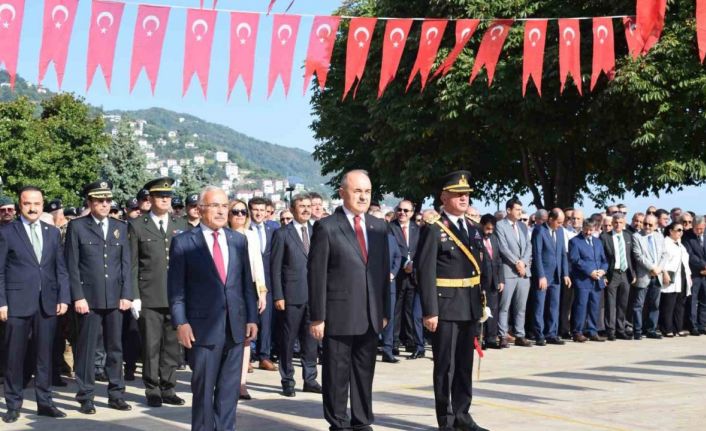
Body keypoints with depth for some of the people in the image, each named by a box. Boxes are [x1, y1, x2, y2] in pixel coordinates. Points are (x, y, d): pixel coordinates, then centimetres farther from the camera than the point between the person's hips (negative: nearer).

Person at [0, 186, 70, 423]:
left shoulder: (53, 232, 12)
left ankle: (44, 402, 16)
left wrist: (63, 297, 1)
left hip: (47, 303, 3)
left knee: (45, 355, 8)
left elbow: (61, 268, 10)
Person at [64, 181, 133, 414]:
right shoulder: (77, 227, 1)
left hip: (115, 298, 3)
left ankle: (116, 395, 16)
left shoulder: (120, 227, 11)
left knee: (115, 348, 8)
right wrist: (78, 297, -9)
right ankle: (86, 397, 8)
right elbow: (72, 265, -2)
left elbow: (126, 263, 10)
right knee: (87, 348, 0)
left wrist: (126, 294, 1)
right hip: (88, 298, -3)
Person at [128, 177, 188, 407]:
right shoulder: (137, 226, 2)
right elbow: (132, 264, 0)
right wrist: (134, 296, -6)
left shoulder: (180, 224, 11)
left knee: (172, 345, 8)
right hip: (149, 297, -3)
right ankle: (152, 391, 12)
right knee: (151, 347, 1)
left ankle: (168, 389, 17)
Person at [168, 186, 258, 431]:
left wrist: (252, 318, 6)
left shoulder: (239, 240, 10)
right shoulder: (183, 243, -2)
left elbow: (247, 283, 12)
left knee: (229, 390, 8)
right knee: (203, 391, 4)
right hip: (203, 327, -4)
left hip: (235, 327, 4)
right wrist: (181, 323, -11)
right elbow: (175, 288, -3)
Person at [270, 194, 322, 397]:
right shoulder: (282, 234, -2)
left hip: (314, 294, 4)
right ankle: (287, 381, 10)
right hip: (292, 295, -4)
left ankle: (310, 379, 18)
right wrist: (278, 296, -10)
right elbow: (275, 268, -4)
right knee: (289, 339, 2)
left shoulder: (316, 233, 12)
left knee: (311, 339, 9)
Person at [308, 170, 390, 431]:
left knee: (365, 373, 12)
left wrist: (385, 311, 9)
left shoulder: (379, 227, 11)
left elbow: (384, 270, 13)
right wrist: (317, 317, -10)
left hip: (370, 316, 5)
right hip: (339, 315, -5)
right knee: (337, 375, 4)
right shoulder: (326, 227, -5)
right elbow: (316, 274, -7)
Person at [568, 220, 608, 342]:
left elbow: (604, 260, 18)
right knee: (581, 306, -7)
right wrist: (590, 272, -15)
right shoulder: (575, 241, -1)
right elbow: (575, 260, -10)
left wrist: (602, 270, -4)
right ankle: (578, 333, -2)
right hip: (582, 281, -6)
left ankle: (592, 332, 12)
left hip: (597, 281, 6)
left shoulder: (597, 242, 19)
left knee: (595, 307, 6)